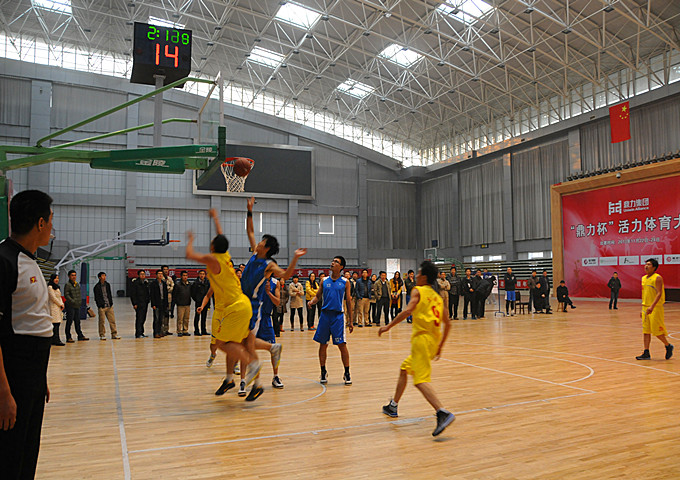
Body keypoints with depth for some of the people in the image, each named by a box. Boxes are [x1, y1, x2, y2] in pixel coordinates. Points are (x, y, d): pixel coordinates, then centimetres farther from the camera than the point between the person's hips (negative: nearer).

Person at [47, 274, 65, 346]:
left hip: (58, 307, 9)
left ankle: (54, 340, 8)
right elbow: (53, 298, -13)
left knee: (57, 323, 6)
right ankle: (56, 340, -12)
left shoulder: (56, 287, 21)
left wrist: (62, 304, 6)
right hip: (53, 307, -9)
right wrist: (60, 304, -5)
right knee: (55, 323, -11)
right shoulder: (50, 287, -9)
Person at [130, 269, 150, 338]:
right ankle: (138, 334, -7)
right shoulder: (135, 283, -7)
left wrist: (148, 298, 11)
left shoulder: (146, 282, 15)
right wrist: (134, 303, -15)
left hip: (145, 303, 7)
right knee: (139, 318, -9)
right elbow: (132, 294, -9)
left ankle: (141, 333, 18)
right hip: (139, 303, -7)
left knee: (143, 318, 10)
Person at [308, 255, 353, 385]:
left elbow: (348, 301, 5)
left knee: (342, 345, -5)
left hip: (338, 315, -3)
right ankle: (323, 372, 21)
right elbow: (318, 296, 14)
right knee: (323, 345, 7)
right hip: (325, 314, 3)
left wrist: (351, 321, 2)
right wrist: (312, 301, -10)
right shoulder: (324, 281, 9)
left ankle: (347, 373, 7)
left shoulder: (345, 282, 3)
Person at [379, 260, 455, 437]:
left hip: (422, 339, -9)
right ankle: (393, 406, 35)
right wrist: (440, 347, 24)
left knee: (421, 380, -16)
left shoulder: (418, 291, -2)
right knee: (404, 368, 25)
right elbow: (448, 323, 18)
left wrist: (389, 326, -13)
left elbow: (408, 310, -20)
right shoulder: (438, 296, 18)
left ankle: (443, 413, -33)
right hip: (434, 341, 9)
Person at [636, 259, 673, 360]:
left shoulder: (657, 278, -10)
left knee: (656, 330, -3)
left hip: (656, 308, -7)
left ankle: (668, 346, 21)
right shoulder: (644, 278, 13)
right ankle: (646, 353, 7)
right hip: (646, 308, 7)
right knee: (646, 331, 4)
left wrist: (652, 306, -28)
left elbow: (659, 293, -18)